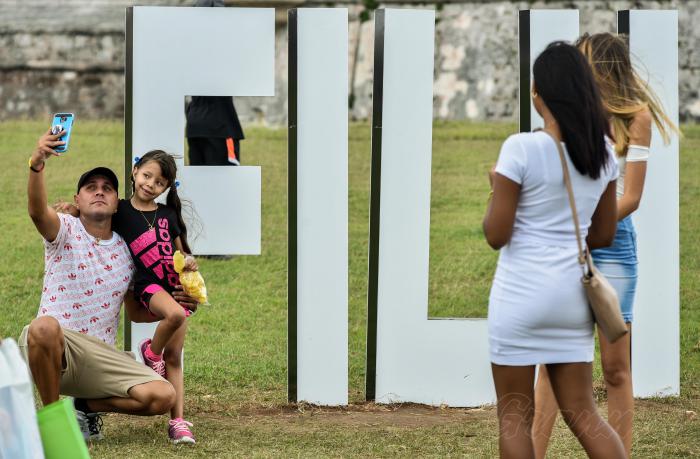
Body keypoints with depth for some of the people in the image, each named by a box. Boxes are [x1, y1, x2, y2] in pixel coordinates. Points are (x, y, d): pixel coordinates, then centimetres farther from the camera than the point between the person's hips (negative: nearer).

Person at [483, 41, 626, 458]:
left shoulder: (521, 148, -14)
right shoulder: (603, 152, 4)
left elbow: (495, 235, -11)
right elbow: (604, 235, 12)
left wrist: (497, 187, 5)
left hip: (522, 292, -5)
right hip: (572, 294, 5)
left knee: (515, 415, 5)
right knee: (583, 413, 10)